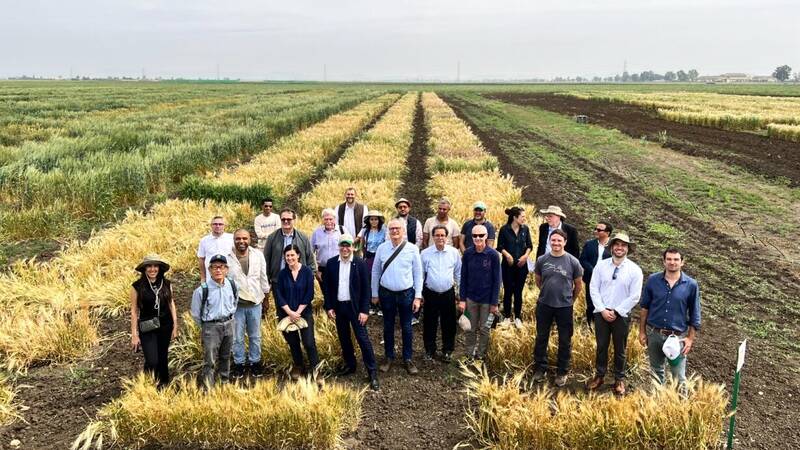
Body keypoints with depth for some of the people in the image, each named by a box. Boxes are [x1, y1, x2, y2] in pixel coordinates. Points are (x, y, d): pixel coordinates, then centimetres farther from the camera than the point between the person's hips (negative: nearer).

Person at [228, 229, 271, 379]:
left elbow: (263, 277, 6)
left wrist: (265, 295, 10)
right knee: (237, 337, 10)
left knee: (255, 336, 15)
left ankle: (255, 361, 31)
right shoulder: (227, 257, -11)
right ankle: (239, 363, 27)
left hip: (255, 302, 2)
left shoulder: (258, 255, -3)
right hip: (235, 303, -2)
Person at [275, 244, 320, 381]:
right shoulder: (282, 273, -2)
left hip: (304, 312, -2)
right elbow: (279, 295, -3)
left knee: (309, 342, -9)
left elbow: (309, 294, -8)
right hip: (286, 313, 2)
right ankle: (298, 366, 31)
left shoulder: (307, 271, -7)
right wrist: (290, 312, -12)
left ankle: (315, 368, 3)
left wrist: (298, 312, -12)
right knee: (292, 342, 12)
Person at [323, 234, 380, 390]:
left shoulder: (360, 264, -9)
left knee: (362, 338, -4)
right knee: (343, 338, 14)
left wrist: (364, 310, -11)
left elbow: (366, 289, -7)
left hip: (355, 307, -3)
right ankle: (350, 365, 31)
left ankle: (372, 373, 1)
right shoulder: (331, 263, -1)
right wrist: (329, 307, 0)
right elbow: (326, 286, 5)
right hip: (338, 306, 4)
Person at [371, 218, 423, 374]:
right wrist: (375, 294, 5)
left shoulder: (412, 249, -8)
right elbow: (375, 272, 3)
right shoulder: (382, 248, -4)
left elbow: (418, 274, -4)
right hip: (386, 293, 1)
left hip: (406, 294, -1)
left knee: (406, 328, 11)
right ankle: (388, 357, 31)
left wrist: (418, 297, -6)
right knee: (388, 327, 15)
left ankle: (407, 359, 26)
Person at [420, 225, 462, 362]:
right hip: (430, 294, -1)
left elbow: (458, 273, 7)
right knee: (429, 324, 9)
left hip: (448, 294, 1)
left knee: (449, 324, 10)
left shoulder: (454, 252, -2)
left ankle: (447, 351, 26)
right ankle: (430, 350, 25)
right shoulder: (425, 253, -4)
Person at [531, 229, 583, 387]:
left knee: (565, 341, 9)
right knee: (541, 338, 13)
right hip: (544, 305, 2)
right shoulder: (542, 260, -4)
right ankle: (540, 368, 30)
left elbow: (578, 285, 4)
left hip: (564, 307, -2)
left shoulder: (573, 261, -8)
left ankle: (562, 372, 25)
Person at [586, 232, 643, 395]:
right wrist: (602, 310, -11)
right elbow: (593, 289, -2)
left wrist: (616, 312, -12)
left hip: (621, 316, -1)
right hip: (601, 313, 1)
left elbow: (634, 296, -9)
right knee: (601, 346, 12)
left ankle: (619, 379, 26)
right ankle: (599, 376, 28)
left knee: (620, 349, 11)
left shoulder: (635, 270, -7)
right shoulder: (601, 265, -2)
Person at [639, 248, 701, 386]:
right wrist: (642, 331, 4)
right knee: (656, 371, 19)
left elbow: (694, 315, 0)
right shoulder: (653, 280, -4)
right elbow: (644, 307, 5)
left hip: (678, 336, -2)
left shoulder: (691, 285, -7)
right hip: (654, 334, 2)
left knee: (679, 377, 3)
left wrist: (690, 338, -4)